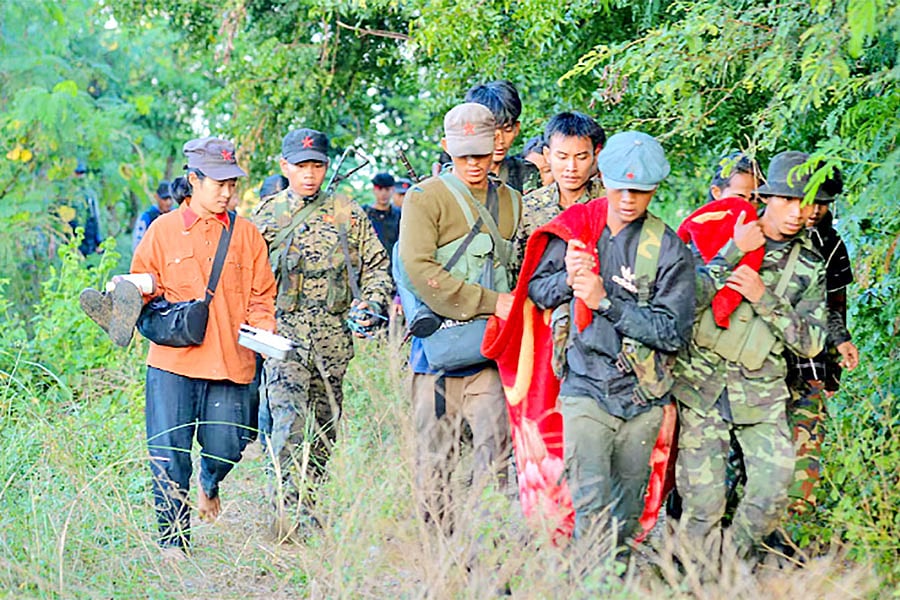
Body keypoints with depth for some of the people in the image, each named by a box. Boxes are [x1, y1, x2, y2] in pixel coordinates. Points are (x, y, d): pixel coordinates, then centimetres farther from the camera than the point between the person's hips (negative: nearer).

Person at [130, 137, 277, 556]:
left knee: (226, 449, 0)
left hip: (231, 362, 1)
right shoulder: (163, 231, 6)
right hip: (173, 362, -1)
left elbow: (262, 297, 12)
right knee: (169, 455, -5)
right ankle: (173, 540, 8)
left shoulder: (246, 234, 10)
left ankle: (209, 483, 37)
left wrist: (261, 330, -6)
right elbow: (142, 292, 11)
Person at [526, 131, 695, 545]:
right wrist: (567, 279, -10)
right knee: (590, 504, -14)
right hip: (586, 389, 0)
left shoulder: (669, 250, -4)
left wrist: (605, 300, -17)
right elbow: (535, 290, 13)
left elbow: (673, 332, -10)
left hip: (643, 398, 0)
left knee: (627, 509, 10)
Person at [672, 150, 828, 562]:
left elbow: (811, 343, 0)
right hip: (701, 381, -2)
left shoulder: (809, 266, 6)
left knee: (775, 483, -8)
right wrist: (732, 254, -19)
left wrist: (764, 299, -12)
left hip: (761, 390, 2)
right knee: (703, 496, -5)